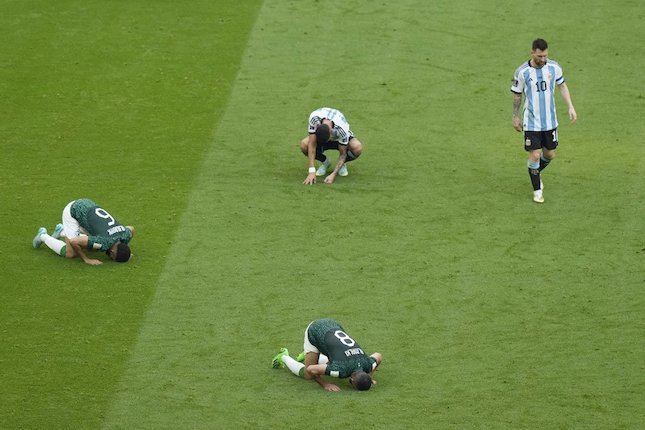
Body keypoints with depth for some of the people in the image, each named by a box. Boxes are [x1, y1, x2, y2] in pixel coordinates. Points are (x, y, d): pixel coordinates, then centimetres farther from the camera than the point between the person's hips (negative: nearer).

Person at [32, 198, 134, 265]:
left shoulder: (125, 235, -14)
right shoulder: (104, 243, -34)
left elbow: (131, 229, 12)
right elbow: (73, 242, -34)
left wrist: (125, 251, 7)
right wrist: (86, 259, -23)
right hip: (72, 212, -7)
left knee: (96, 248, 15)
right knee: (70, 253, -9)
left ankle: (62, 231, 29)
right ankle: (43, 236, 15)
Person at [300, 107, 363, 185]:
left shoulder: (341, 129, -40)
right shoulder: (314, 117, -36)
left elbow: (343, 154, -27)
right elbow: (312, 146, -32)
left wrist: (333, 175, -38)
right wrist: (311, 171, -37)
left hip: (340, 139, -2)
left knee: (357, 148, -35)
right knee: (304, 145, -30)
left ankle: (342, 164, 0)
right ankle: (325, 162, 1)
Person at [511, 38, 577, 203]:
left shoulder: (554, 67, -6)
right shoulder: (522, 72, -13)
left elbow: (562, 86, 11)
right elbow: (517, 95, 0)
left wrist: (570, 107, 3)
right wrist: (515, 117, 7)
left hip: (550, 121, 3)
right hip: (531, 122, -3)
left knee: (550, 154, 12)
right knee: (535, 156, -5)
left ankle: (536, 173, 43)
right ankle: (537, 191, 13)